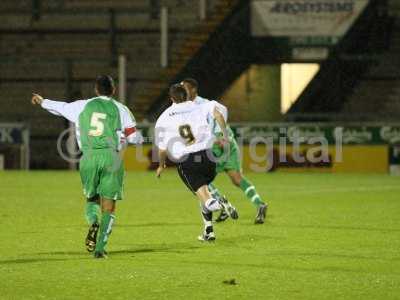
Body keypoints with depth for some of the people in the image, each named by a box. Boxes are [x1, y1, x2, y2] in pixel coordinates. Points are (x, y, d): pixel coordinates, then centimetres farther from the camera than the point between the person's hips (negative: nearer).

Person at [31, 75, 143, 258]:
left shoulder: (82, 106, 11)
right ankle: (100, 248, -10)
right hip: (111, 156, -2)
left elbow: (60, 107, 28)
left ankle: (93, 223, -13)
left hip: (88, 156, 2)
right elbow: (134, 138, 3)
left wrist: (42, 102, 48)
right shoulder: (120, 109, 6)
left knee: (91, 199, 20)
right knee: (108, 207, 2)